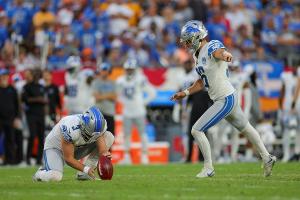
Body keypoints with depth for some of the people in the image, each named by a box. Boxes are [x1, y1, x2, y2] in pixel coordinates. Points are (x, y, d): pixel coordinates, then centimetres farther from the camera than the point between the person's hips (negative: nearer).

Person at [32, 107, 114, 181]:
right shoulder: (69, 129, -39)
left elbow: (102, 150, -19)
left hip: (77, 148, 6)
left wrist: (104, 155, -43)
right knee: (54, 177, -36)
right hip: (55, 147, -6)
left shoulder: (98, 127, -23)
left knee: (109, 137, -15)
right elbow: (68, 159, -29)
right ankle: (40, 173, 5)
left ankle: (83, 174, -11)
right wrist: (86, 169, -39)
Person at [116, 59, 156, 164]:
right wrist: (125, 103, 7)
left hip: (139, 112, -3)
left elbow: (152, 93, -2)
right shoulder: (121, 81, 2)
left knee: (142, 133, 2)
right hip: (127, 112, 3)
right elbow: (119, 94, 21)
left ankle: (144, 156, 11)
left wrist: (143, 103, -5)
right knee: (127, 134, 3)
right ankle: (127, 157, 10)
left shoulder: (140, 80, -10)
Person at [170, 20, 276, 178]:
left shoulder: (212, 46, -18)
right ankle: (267, 158, 39)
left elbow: (219, 52, -45)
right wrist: (186, 93, 14)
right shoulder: (197, 54, 11)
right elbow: (202, 81, 22)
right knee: (245, 128, 24)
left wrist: (225, 55, -67)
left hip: (225, 100, -11)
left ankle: (208, 168, 2)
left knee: (197, 130, -10)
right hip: (228, 99, 11)